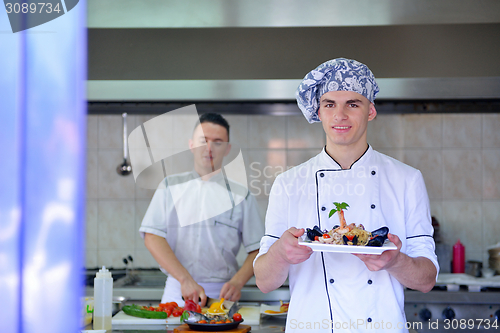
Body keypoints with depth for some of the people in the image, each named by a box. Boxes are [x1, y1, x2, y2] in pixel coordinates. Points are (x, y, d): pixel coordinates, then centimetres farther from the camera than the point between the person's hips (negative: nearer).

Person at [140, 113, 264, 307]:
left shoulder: (240, 194, 7)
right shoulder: (171, 186, 8)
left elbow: (258, 249, 6)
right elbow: (152, 236, -2)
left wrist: (237, 282, -12)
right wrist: (186, 280, -13)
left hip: (221, 293, 0)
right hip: (176, 291, 1)